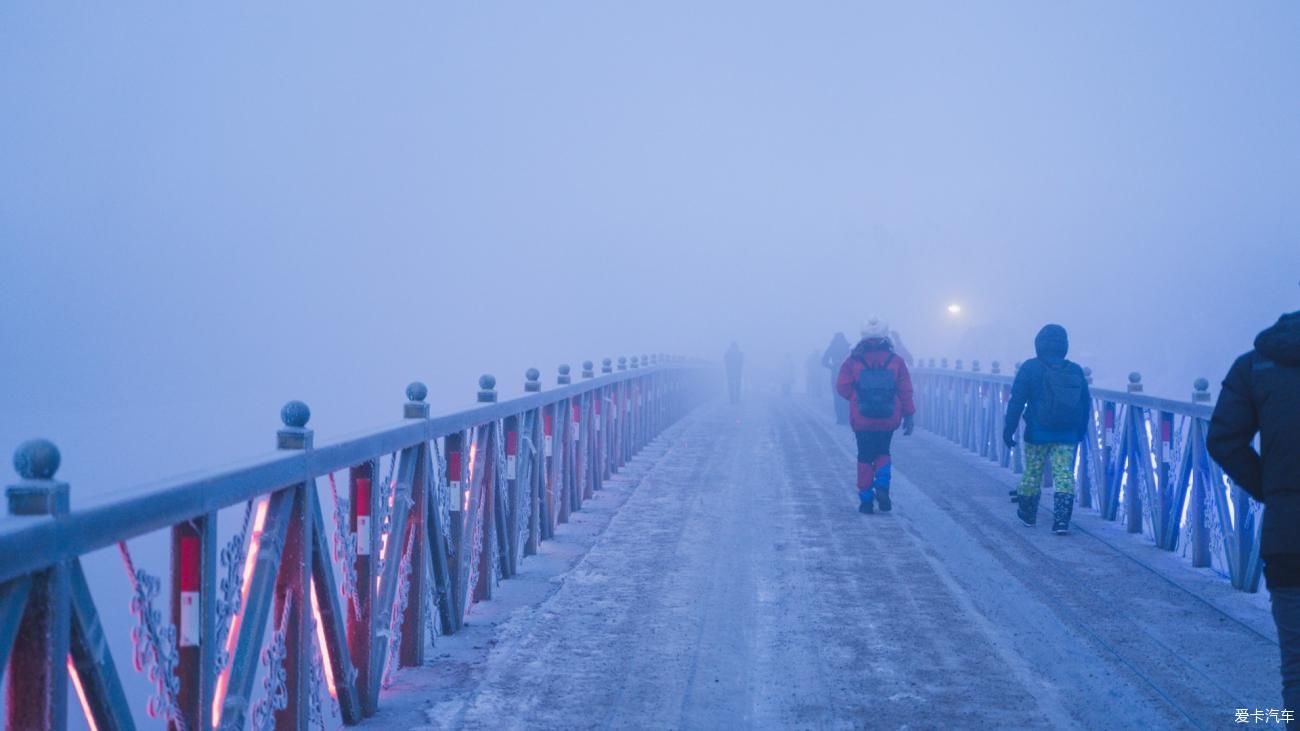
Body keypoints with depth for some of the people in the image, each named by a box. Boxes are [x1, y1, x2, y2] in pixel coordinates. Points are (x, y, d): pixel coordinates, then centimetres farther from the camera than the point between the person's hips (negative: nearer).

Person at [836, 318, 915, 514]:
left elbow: (842, 388, -5)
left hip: (862, 419, -1)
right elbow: (905, 391, -2)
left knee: (865, 457, 10)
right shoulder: (896, 361, -2)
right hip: (888, 419, 1)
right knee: (883, 453, 20)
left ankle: (866, 499, 7)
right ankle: (882, 486, -4)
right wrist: (908, 415, 4)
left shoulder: (853, 361, -5)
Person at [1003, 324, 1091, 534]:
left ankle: (1028, 514, 28)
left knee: (1032, 473, 13)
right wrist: (1080, 433, 19)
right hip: (1067, 435, 2)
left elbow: (1017, 401, -9)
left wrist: (1009, 429, -6)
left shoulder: (1030, 368, -6)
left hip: (1038, 432, -2)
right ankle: (1061, 520, -11)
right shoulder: (1076, 371, 4)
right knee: (1064, 474, 0)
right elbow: (1085, 404, 10)